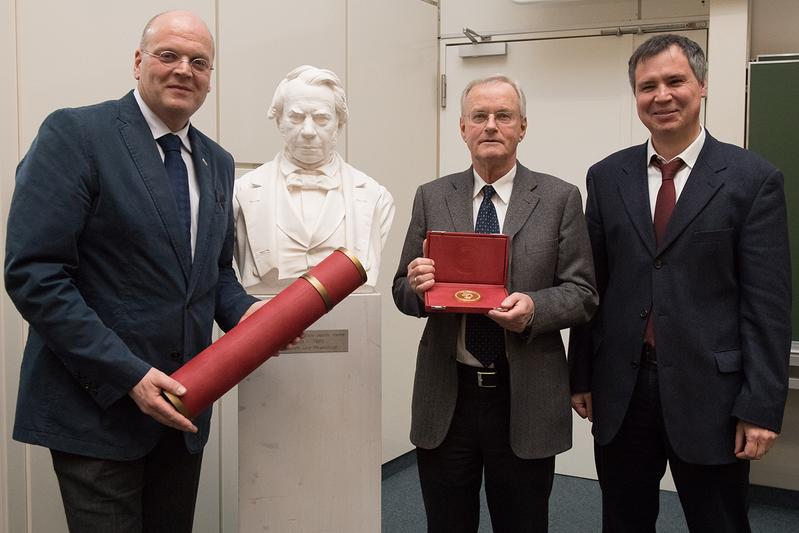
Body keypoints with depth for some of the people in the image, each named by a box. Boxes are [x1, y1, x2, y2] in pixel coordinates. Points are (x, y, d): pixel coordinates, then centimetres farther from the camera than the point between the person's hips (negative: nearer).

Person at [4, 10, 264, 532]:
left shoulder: (217, 162, 10)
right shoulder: (75, 134, -11)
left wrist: (245, 312, -4)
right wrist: (128, 375, -21)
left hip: (181, 404, 7)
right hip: (96, 405, -6)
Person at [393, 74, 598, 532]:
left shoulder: (560, 198, 0)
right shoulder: (432, 198, 6)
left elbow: (582, 293, -1)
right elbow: (403, 292, 7)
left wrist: (535, 308, -21)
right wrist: (416, 285, -16)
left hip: (526, 400, -1)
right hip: (445, 397, 2)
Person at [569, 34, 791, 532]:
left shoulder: (753, 178, -4)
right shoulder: (607, 177, 5)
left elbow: (768, 303, -7)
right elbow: (592, 286, 7)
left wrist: (762, 406, -10)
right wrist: (582, 376, 6)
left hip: (709, 393, -3)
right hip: (620, 391, 3)